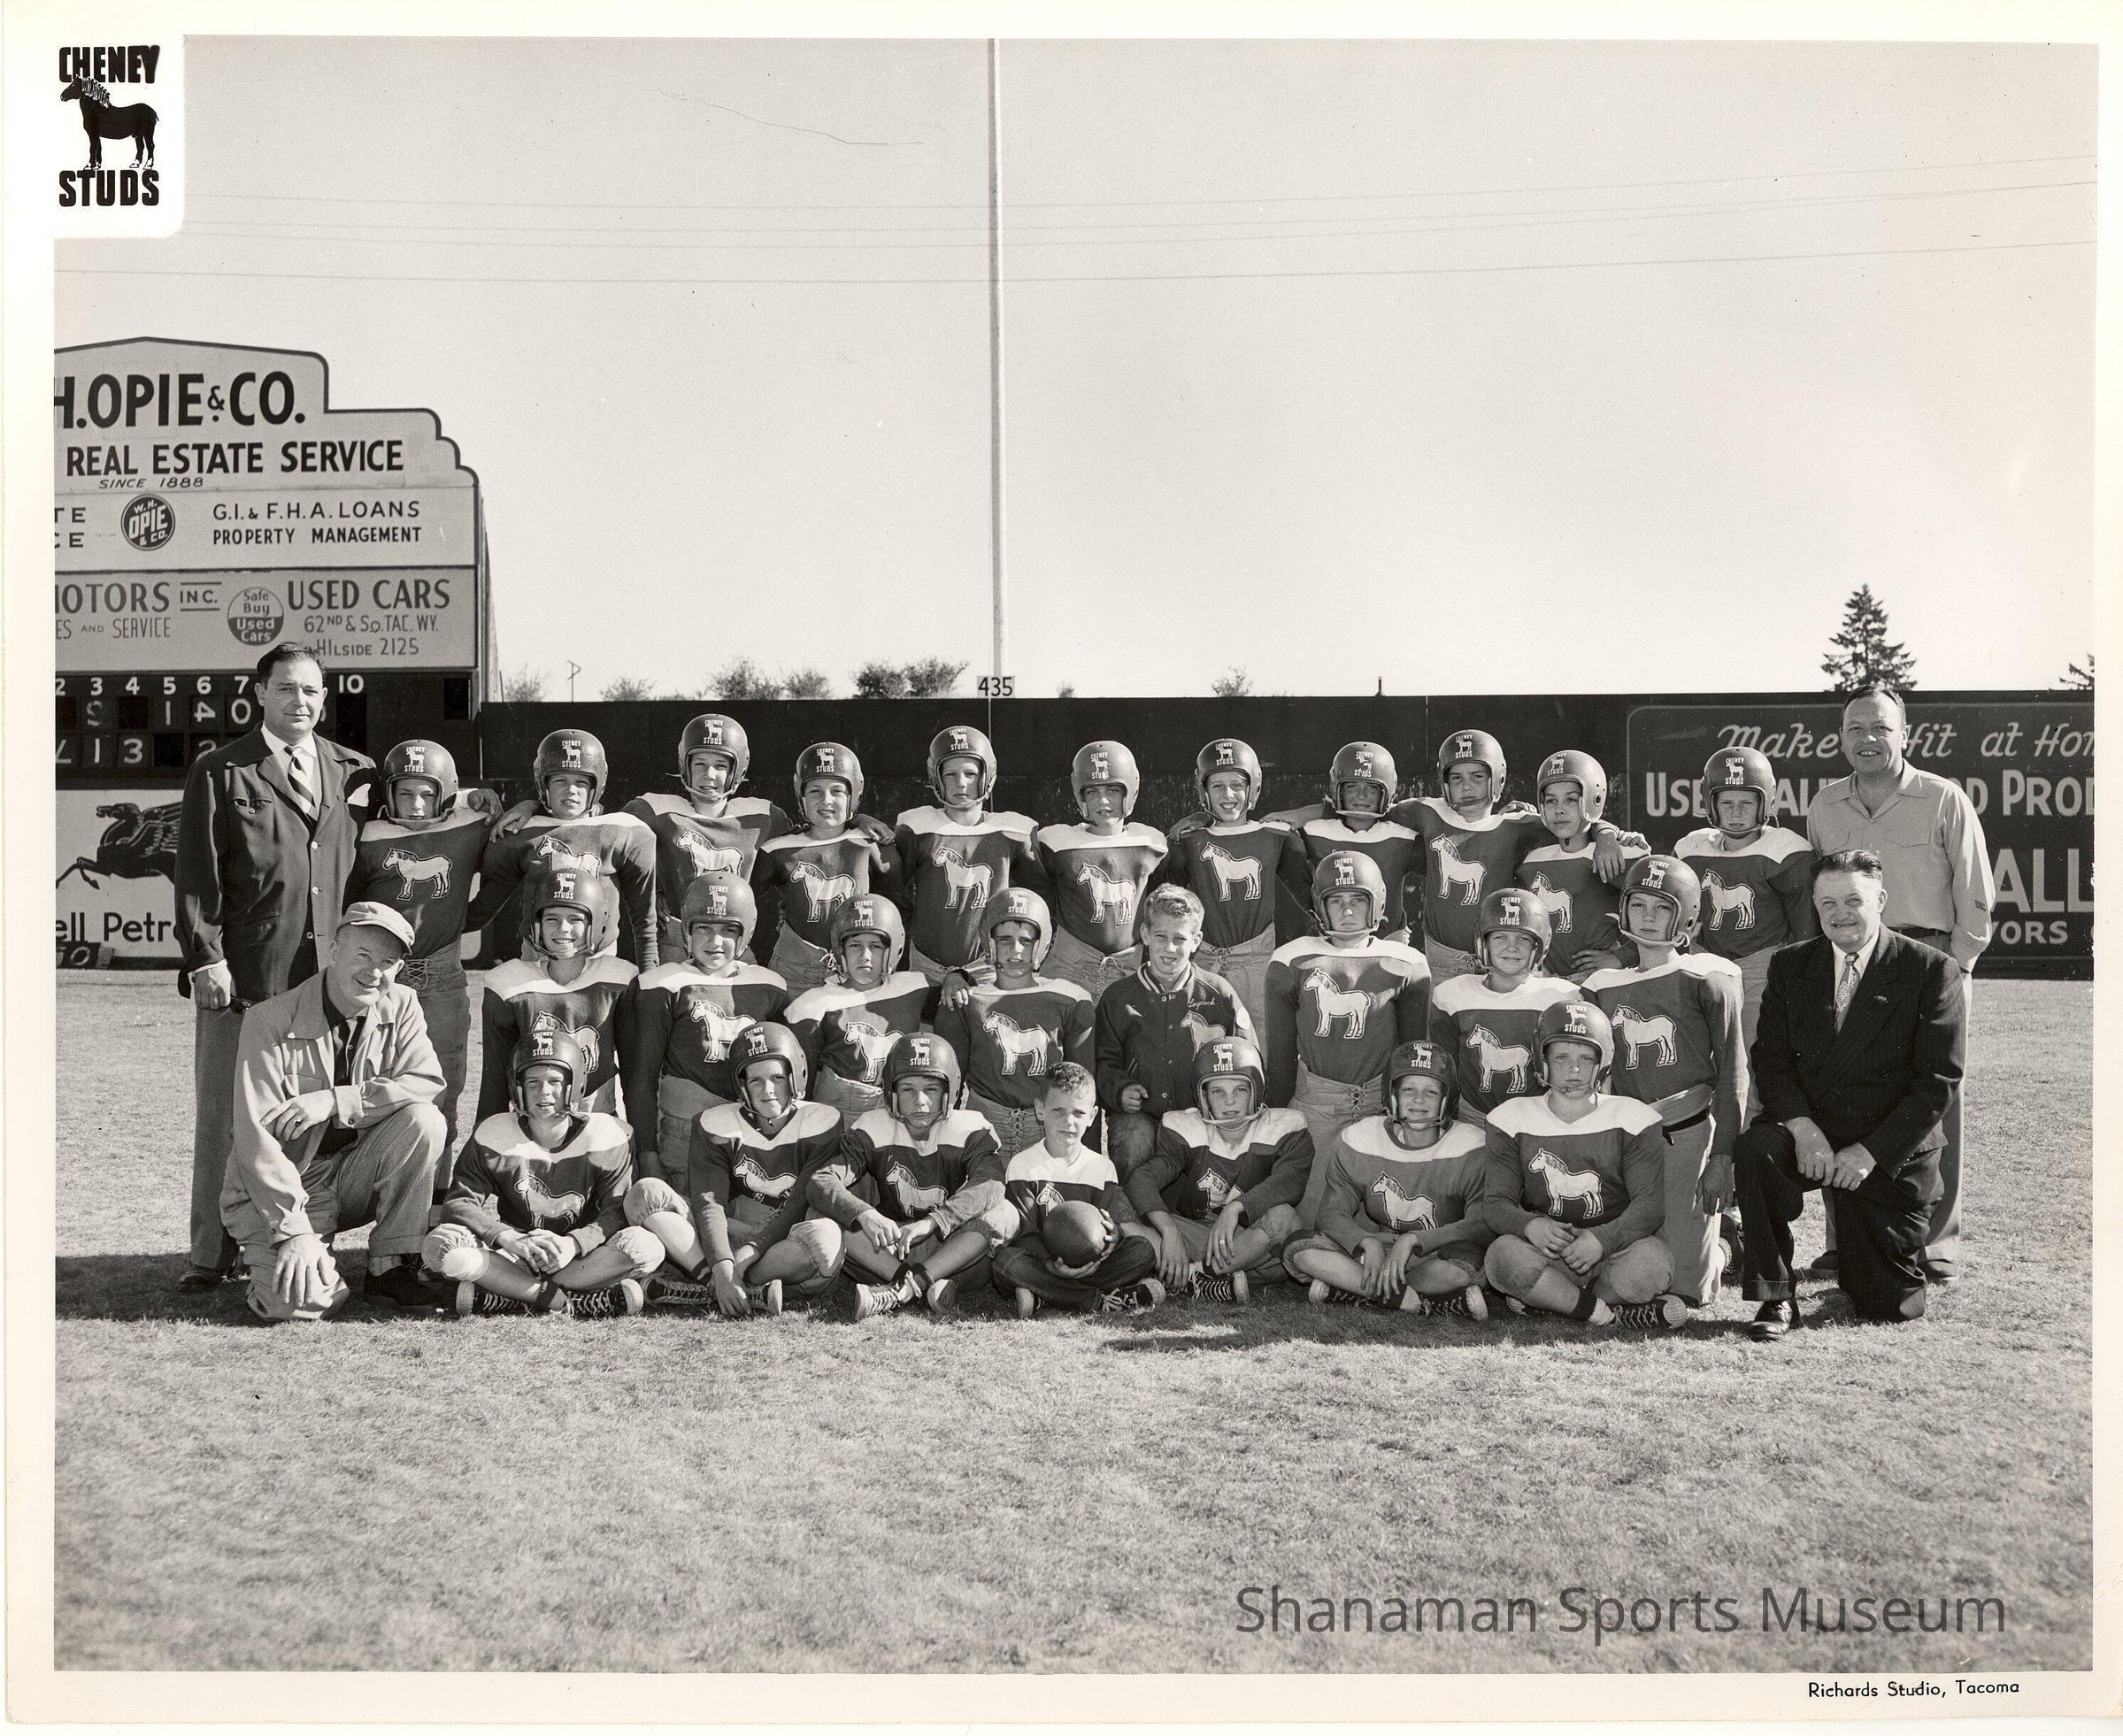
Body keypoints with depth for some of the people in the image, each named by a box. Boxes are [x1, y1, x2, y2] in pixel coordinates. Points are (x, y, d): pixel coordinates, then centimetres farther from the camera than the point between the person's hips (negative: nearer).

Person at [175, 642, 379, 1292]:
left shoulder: (357, 773, 13)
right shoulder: (219, 772, 4)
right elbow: (196, 873, -1)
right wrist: (205, 959, -9)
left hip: (328, 978, 3)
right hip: (240, 978, -3)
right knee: (224, 1117, 1)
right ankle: (212, 1255, 9)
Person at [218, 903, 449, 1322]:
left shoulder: (400, 1005, -1)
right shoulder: (269, 1021, -15)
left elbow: (427, 1082, -15)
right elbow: (257, 1137, -19)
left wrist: (335, 1102, -25)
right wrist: (294, 1231, -26)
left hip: (354, 1175, 4)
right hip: (279, 1192, -4)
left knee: (424, 1122, -24)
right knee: (306, 1301, -28)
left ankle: (390, 1267, -10)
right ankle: (270, 1259, 10)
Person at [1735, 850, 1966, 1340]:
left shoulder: (1932, 971, -7)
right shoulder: (1790, 966, 4)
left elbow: (1939, 1081, -10)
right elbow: (1769, 1060, 0)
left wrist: (1869, 1152, -17)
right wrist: (1802, 1127, -19)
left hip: (1891, 1152, -2)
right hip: (1811, 1133, 2)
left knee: (1886, 1307, 0)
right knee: (1756, 1148, -33)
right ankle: (1776, 1299, -20)